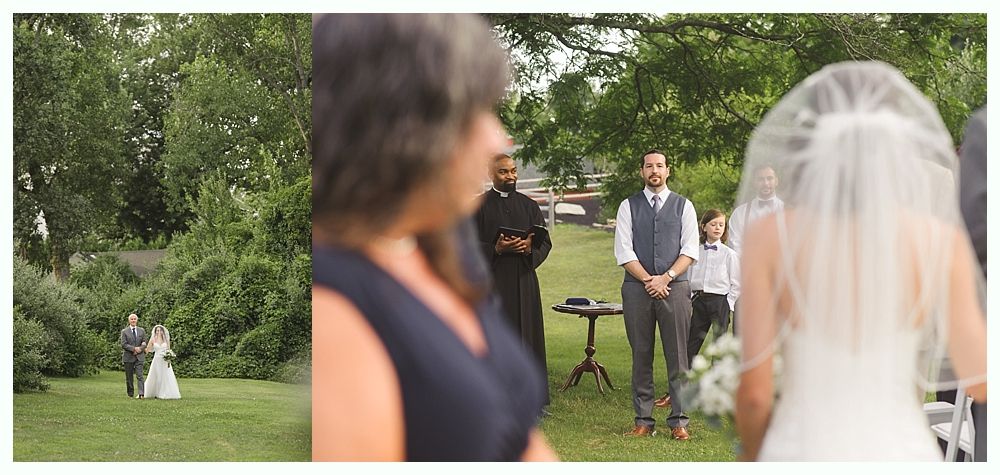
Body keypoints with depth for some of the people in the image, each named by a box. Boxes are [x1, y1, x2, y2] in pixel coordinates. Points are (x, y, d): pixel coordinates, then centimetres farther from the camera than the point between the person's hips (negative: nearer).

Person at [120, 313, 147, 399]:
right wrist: (134, 348, -17)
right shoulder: (124, 331, 2)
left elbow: (144, 343, 9)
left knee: (139, 375, -12)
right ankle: (130, 393, 16)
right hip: (128, 357, 0)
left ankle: (141, 393, -21)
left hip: (139, 357, 0)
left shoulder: (142, 331, 10)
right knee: (129, 377, 5)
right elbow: (123, 344, -7)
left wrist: (139, 349, -10)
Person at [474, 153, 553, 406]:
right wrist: (496, 249, -20)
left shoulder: (528, 205, 13)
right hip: (491, 280, -3)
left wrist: (530, 248, -12)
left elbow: (546, 242, 9)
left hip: (523, 280, 3)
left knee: (527, 336, 3)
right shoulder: (479, 206, 2)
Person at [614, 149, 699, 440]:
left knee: (677, 357, -1)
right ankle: (643, 421, 8)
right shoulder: (628, 207, 9)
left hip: (675, 286, 0)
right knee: (641, 356, 3)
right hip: (636, 288, 0)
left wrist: (666, 277, -11)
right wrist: (648, 280, -9)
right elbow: (623, 251, 1)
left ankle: (679, 421, 3)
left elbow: (690, 250, 2)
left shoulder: (683, 206, 9)